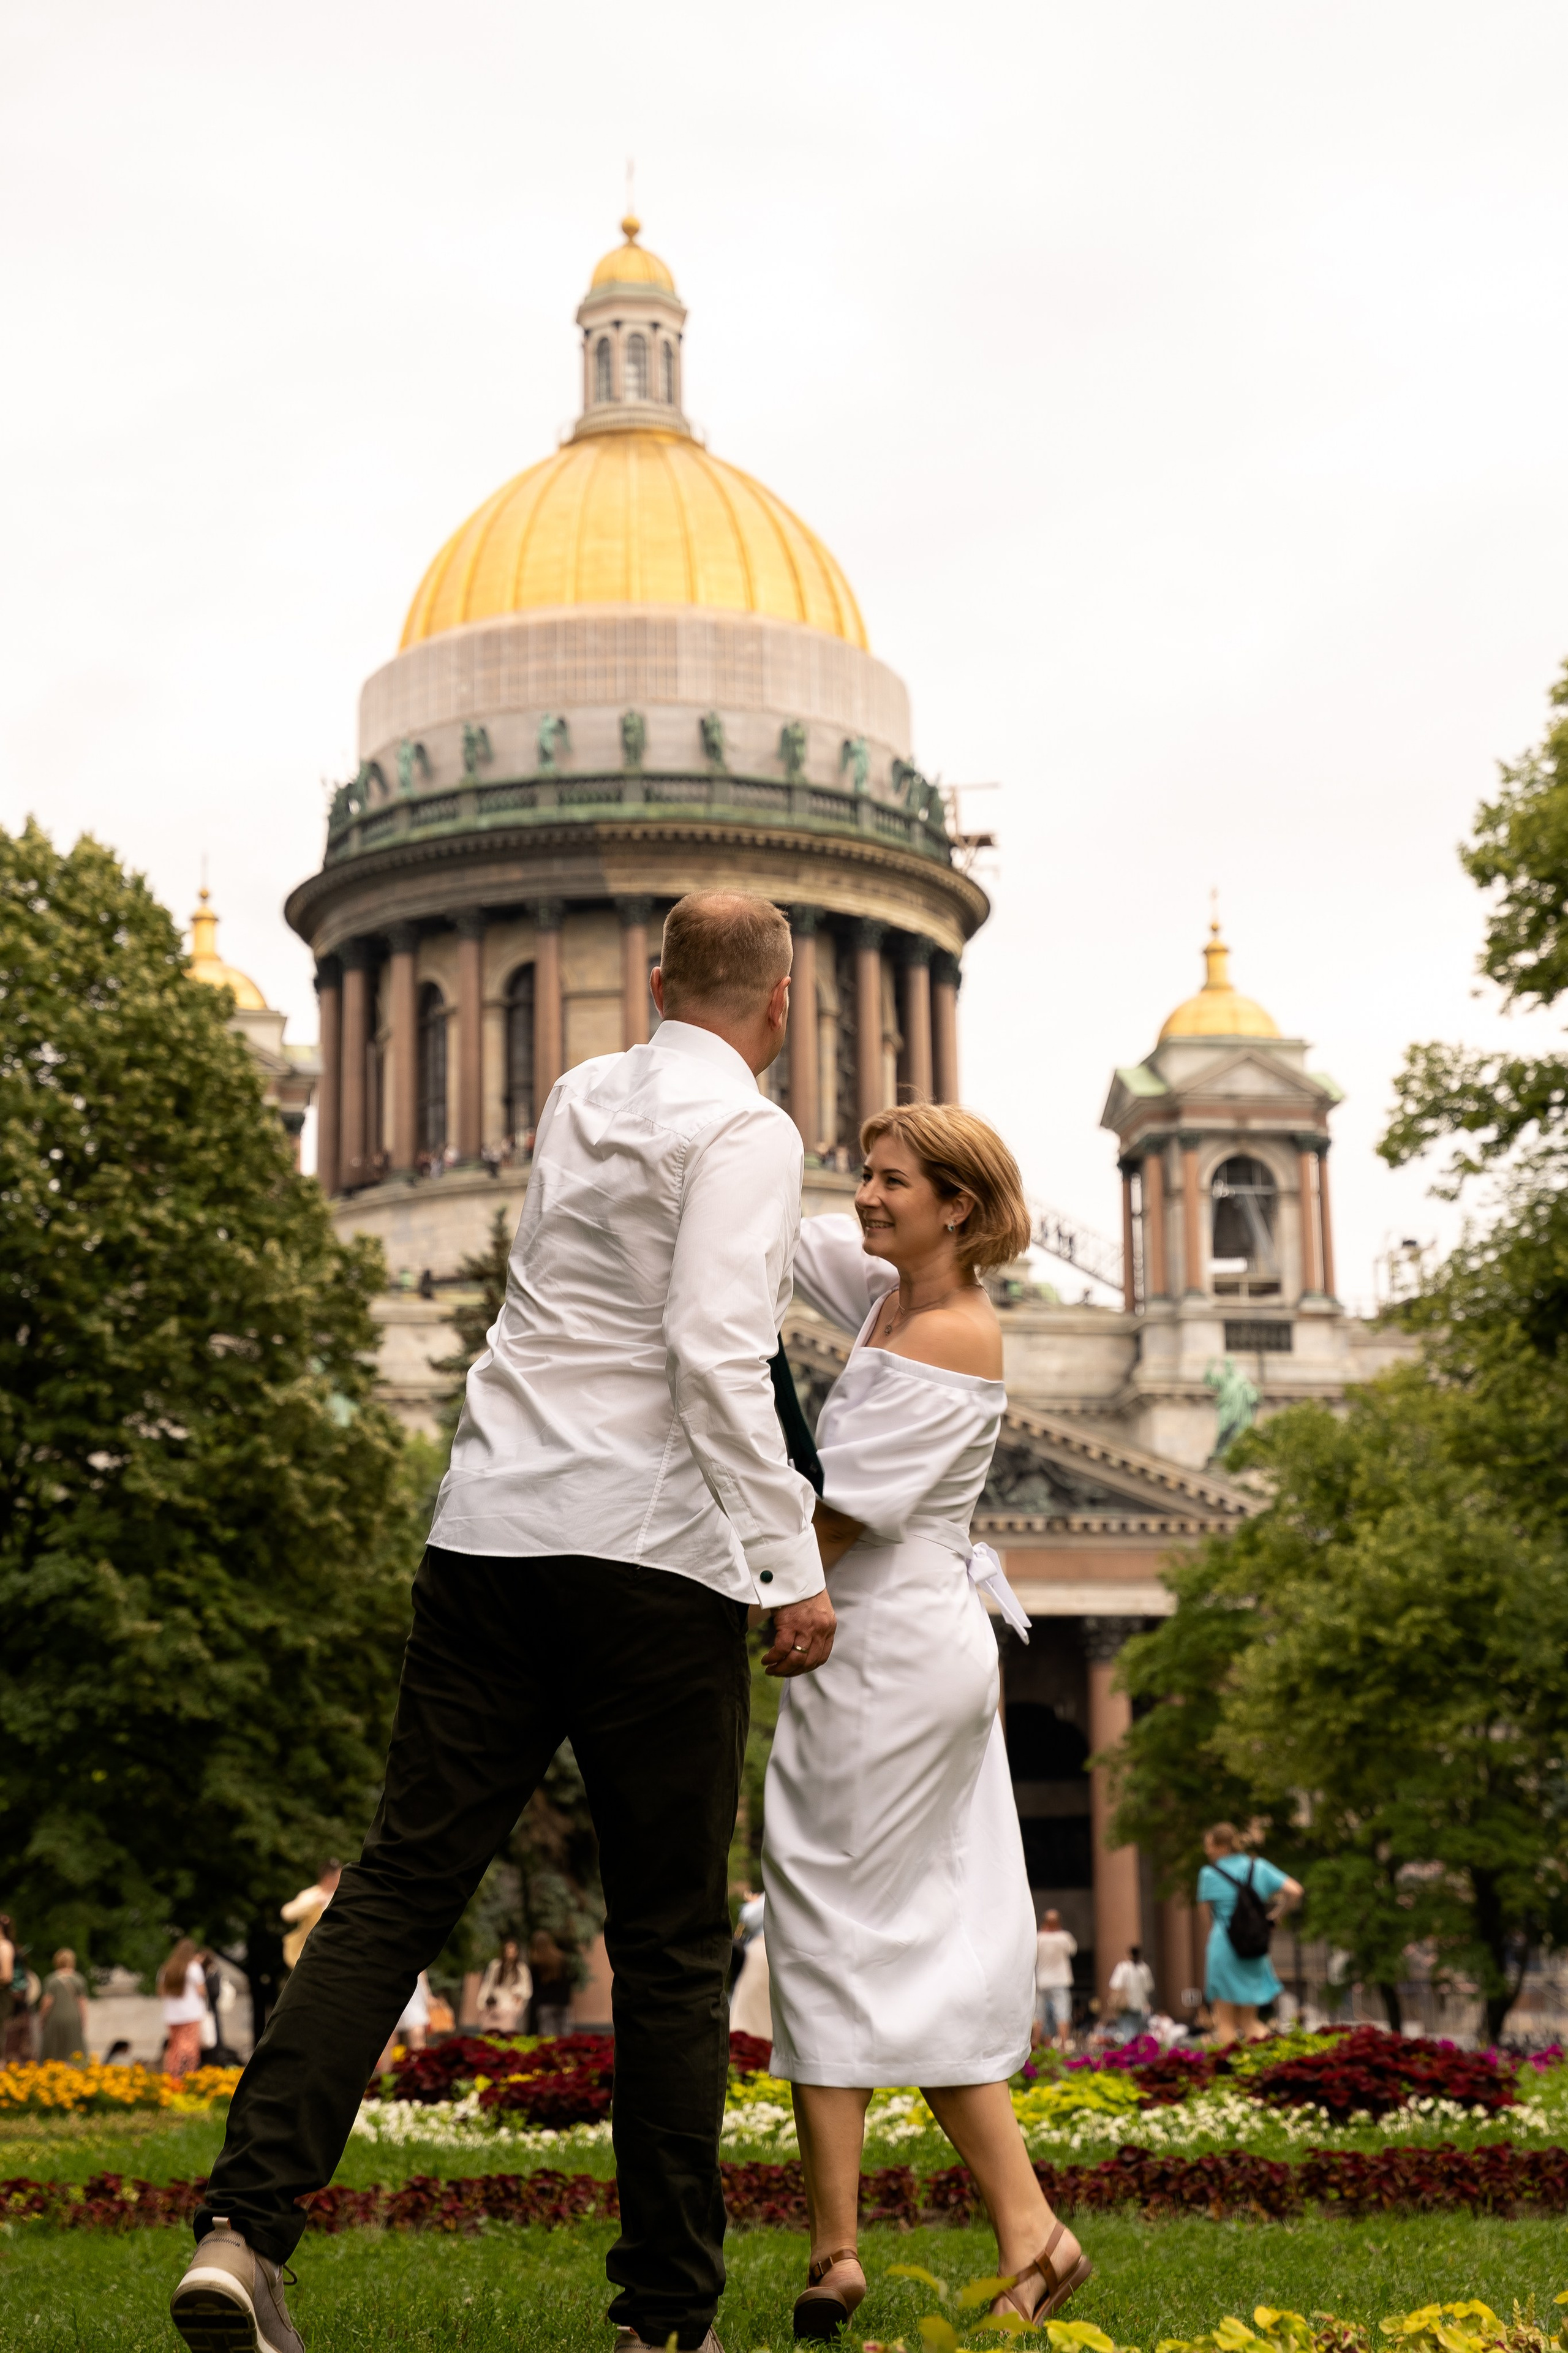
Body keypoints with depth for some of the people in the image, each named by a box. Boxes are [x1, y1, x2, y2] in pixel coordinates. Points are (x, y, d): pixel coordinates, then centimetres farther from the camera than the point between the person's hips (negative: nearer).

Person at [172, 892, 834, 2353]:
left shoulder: (578, 1101, 16)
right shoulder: (744, 1133, -4)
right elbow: (718, 1354, -16)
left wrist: (800, 1269, 51)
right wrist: (791, 1565, -12)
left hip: (490, 1530, 6)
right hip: (649, 1549, -5)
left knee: (399, 1885, 4)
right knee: (670, 1945, 4)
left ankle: (244, 2224, -10)